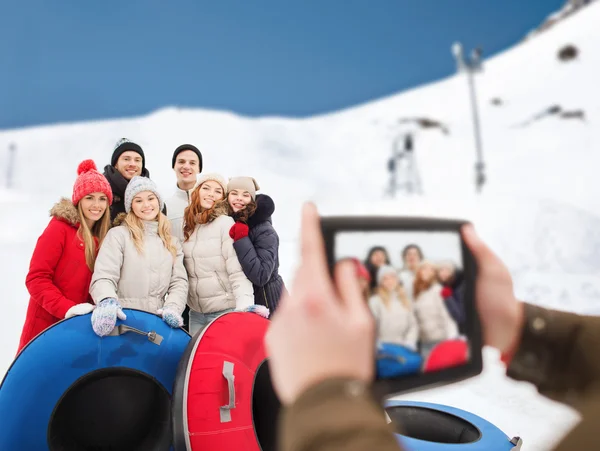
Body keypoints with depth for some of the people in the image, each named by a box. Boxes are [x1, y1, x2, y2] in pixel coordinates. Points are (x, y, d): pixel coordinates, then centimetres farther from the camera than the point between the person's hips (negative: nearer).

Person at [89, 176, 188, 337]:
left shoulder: (172, 242, 15)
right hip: (123, 320, -3)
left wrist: (172, 308, -10)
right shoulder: (118, 235, 1)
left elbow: (179, 282, 8)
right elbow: (103, 278, -8)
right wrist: (108, 302, -28)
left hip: (157, 321, 3)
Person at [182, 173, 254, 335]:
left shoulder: (226, 223, -11)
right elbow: (185, 272, 13)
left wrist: (245, 307, -27)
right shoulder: (189, 225, 9)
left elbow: (238, 272, -17)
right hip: (195, 311, 6)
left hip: (225, 310, -6)